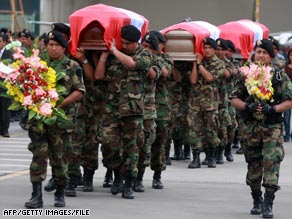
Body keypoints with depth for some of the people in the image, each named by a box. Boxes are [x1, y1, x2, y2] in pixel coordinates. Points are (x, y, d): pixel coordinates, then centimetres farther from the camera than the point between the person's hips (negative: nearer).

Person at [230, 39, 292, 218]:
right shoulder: (246, 75, 6)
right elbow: (234, 98, 8)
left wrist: (273, 108, -17)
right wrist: (247, 106, -11)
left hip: (273, 127, -3)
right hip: (251, 127, 3)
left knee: (271, 163, -14)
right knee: (254, 165, 11)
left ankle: (268, 204, -14)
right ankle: (257, 201, 26)